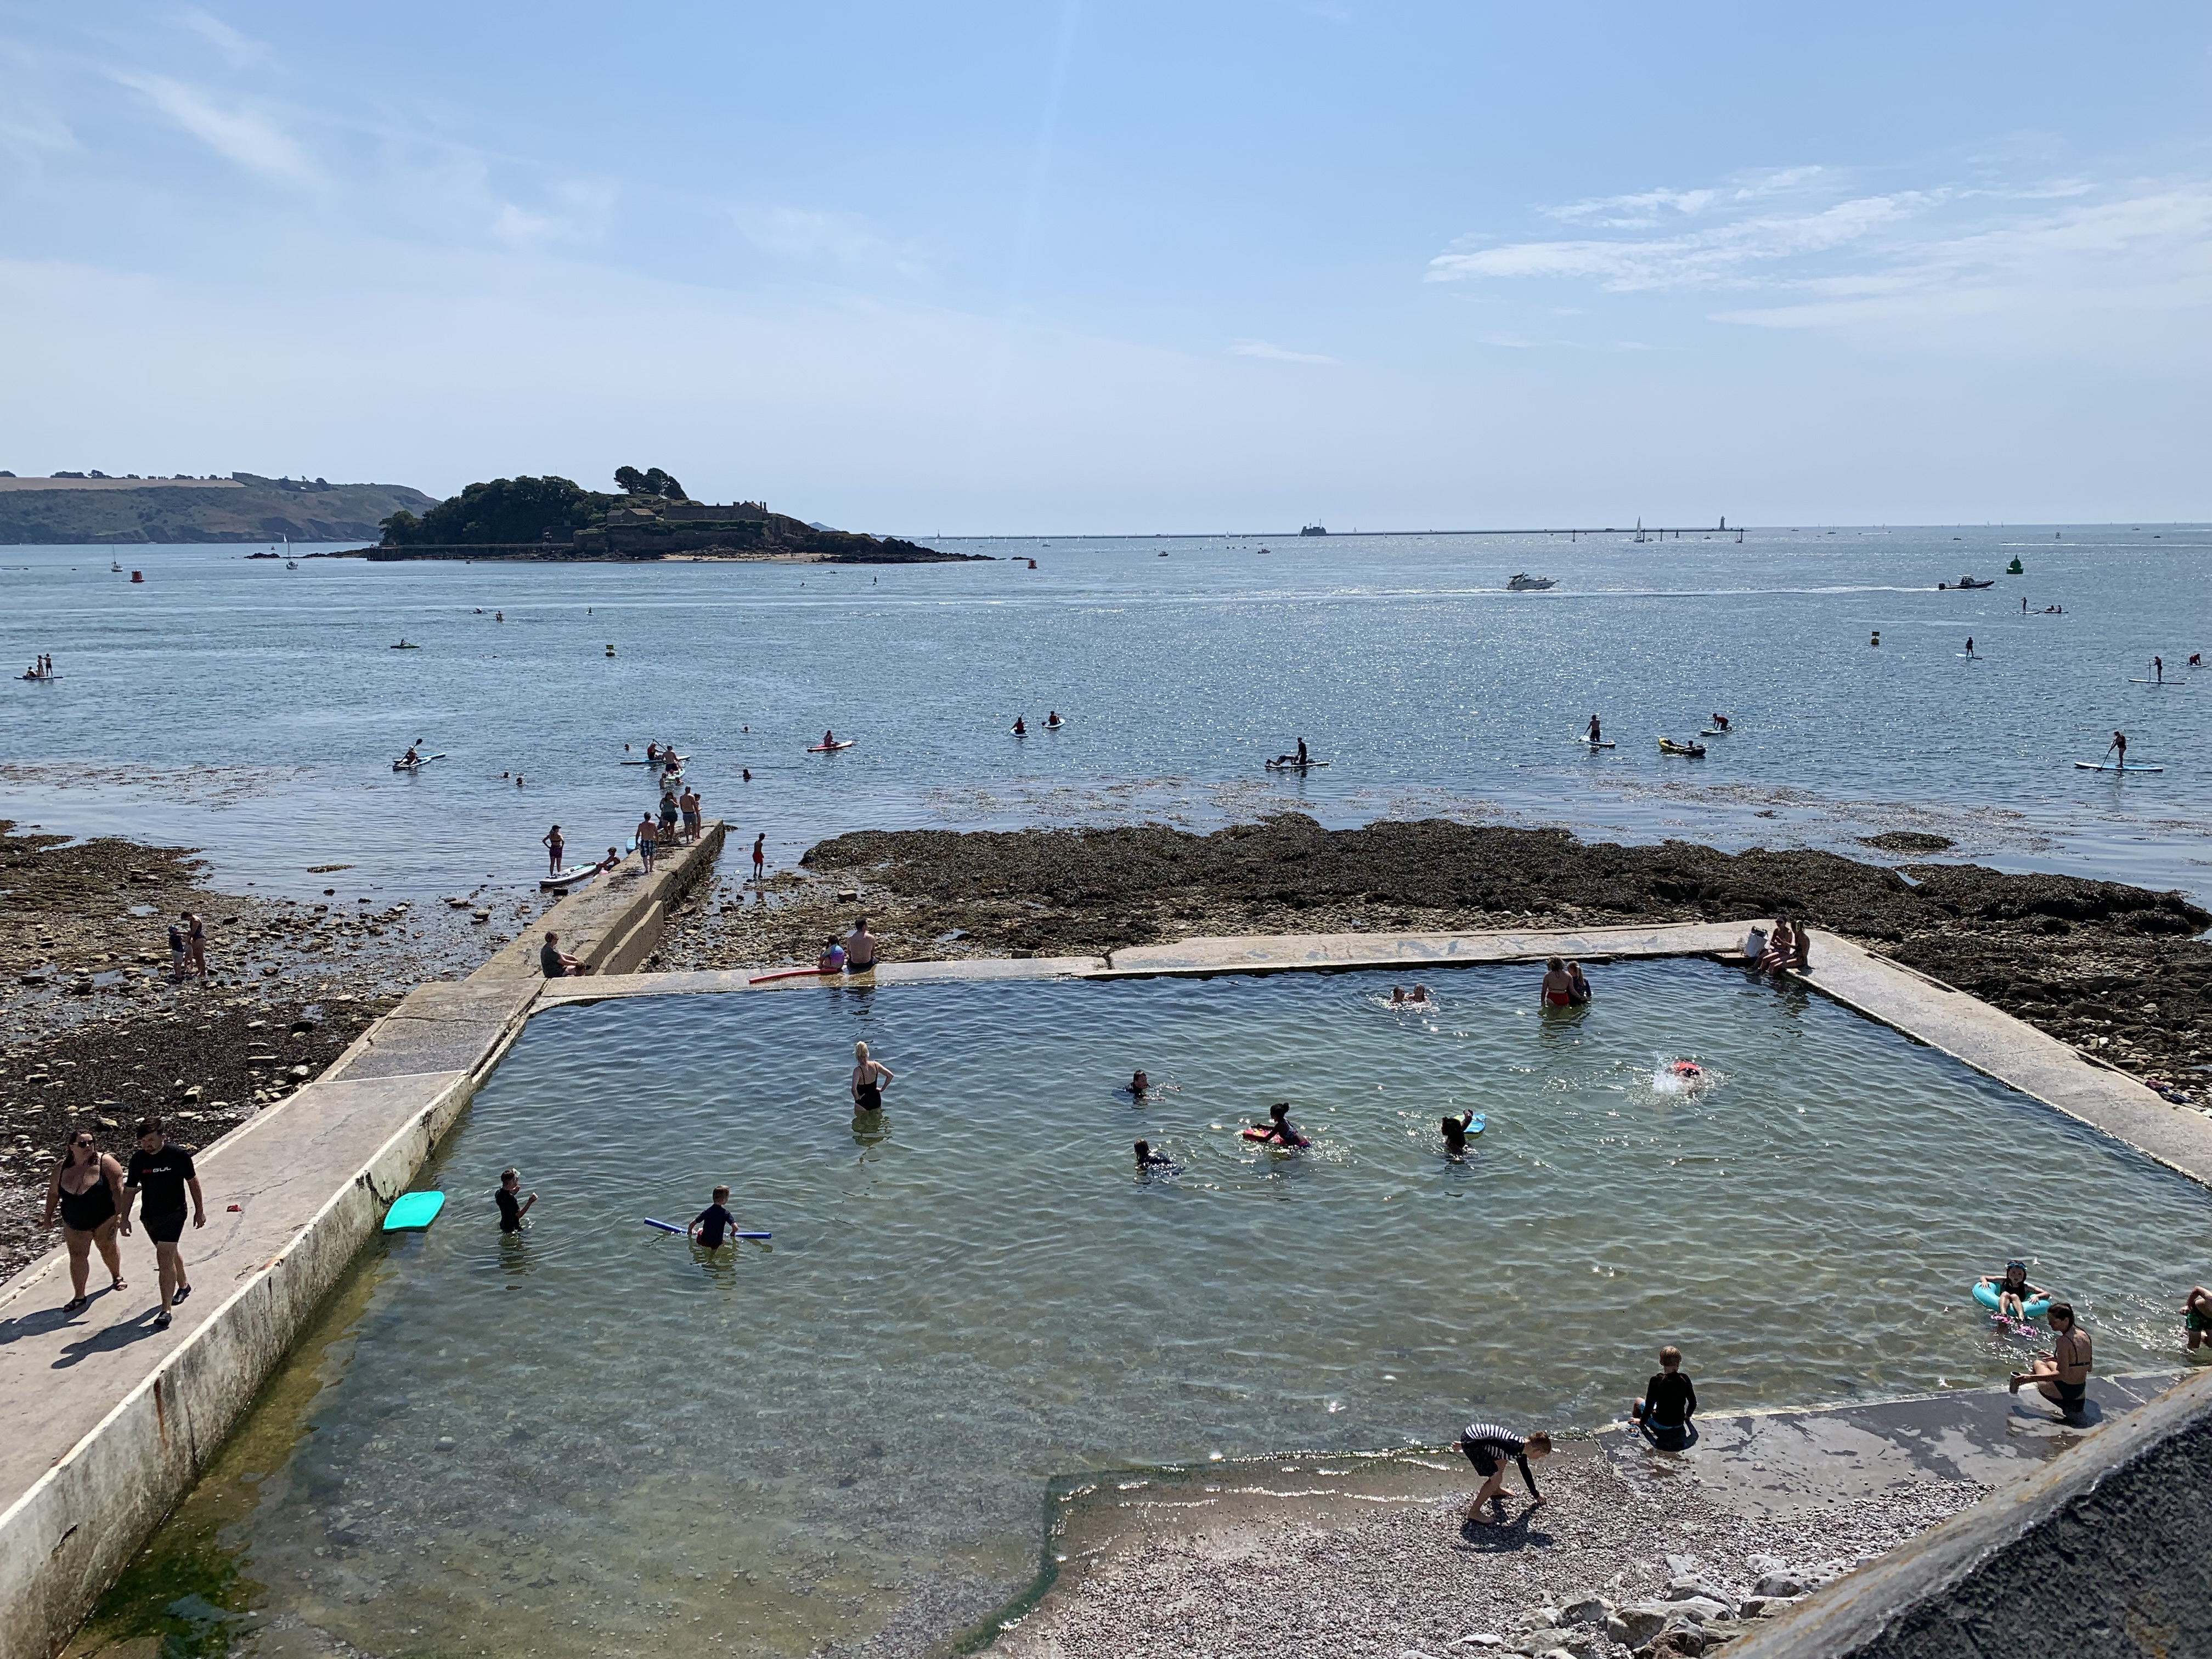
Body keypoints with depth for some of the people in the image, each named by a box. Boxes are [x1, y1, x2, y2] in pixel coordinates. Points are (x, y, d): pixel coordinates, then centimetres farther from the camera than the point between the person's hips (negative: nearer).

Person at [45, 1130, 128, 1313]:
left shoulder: (105, 1163, -16)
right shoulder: (62, 1168, -4)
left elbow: (118, 1189, -19)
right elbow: (53, 1193, 10)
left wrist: (120, 1214, -25)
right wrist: (48, 1217, 15)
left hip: (104, 1218, -3)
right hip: (74, 1223, 3)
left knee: (108, 1248, 12)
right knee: (77, 1255, 1)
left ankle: (117, 1277, 38)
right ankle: (79, 1296, 8)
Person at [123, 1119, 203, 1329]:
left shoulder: (178, 1154, -13)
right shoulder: (138, 1159, -3)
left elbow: (192, 1181, -1)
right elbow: (129, 1190, 7)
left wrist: (200, 1211, 2)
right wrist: (125, 1218, 3)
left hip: (173, 1213, -5)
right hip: (149, 1215, 5)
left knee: (165, 1259, -14)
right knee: (170, 1253, 22)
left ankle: (166, 1311, -12)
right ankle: (183, 1285, 48)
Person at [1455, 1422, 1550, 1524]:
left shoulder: (1521, 1451, 15)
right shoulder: (1515, 1447, -17)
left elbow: (1526, 1473, 31)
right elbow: (1492, 1440, -26)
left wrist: (1536, 1494, 44)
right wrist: (1464, 1445, -24)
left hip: (1476, 1431, 10)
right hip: (1471, 1441, -10)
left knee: (1501, 1460, 29)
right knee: (1496, 1478, -4)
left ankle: (1496, 1491, 50)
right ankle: (1474, 1513, 4)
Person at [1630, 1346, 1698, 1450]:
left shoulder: (1656, 1380, -23)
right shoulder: (1685, 1379, -13)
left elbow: (1649, 1405, -18)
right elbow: (1693, 1403, -2)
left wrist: (1642, 1422, -2)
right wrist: (1687, 1416, 18)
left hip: (1661, 1425, -4)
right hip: (1679, 1425, 4)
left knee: (1639, 1402, 22)